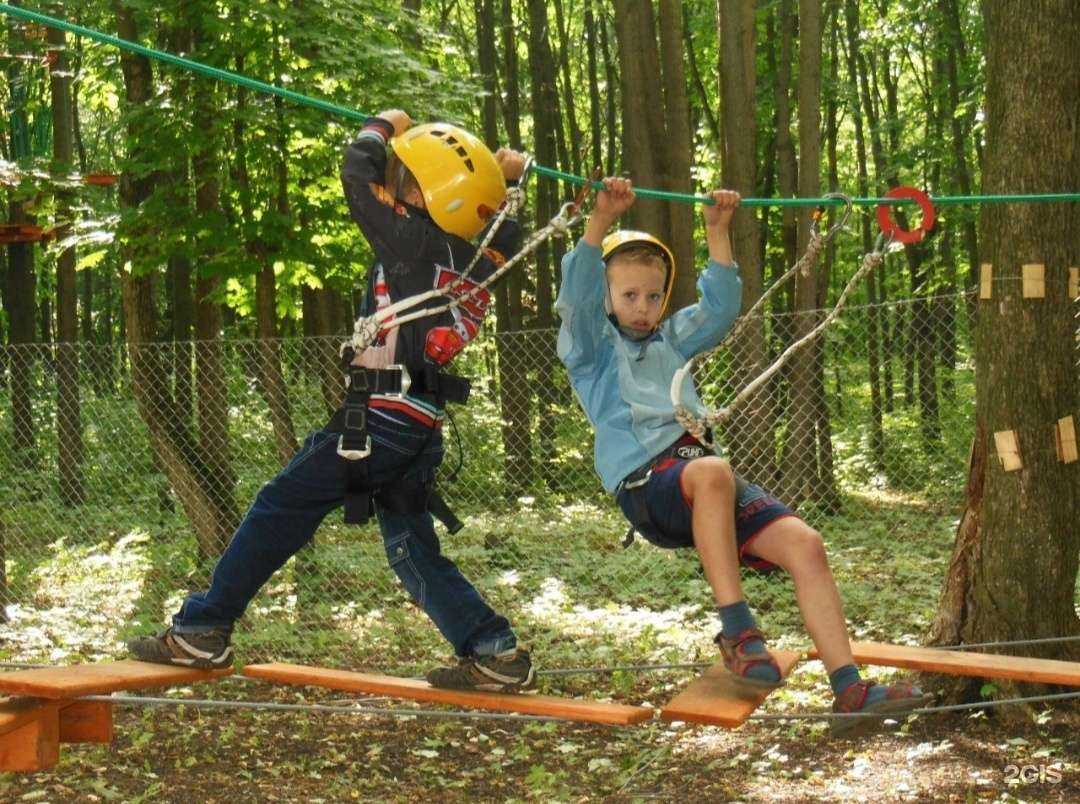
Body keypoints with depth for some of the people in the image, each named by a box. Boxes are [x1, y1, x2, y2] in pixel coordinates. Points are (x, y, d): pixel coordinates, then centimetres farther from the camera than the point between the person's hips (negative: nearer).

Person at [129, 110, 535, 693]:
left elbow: (357, 170, -4)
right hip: (419, 426, 8)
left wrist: (381, 127, 13)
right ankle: (496, 654, 9)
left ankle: (202, 630, 3)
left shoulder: (416, 240, -11)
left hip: (382, 418, -8)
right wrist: (503, 176, 26)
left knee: (280, 510, -1)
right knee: (412, 546, 14)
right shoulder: (475, 262, 10)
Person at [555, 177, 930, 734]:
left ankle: (849, 689, -17)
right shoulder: (590, 347, 13)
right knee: (711, 473, -41)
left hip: (706, 469, 6)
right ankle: (736, 630, -35)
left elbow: (721, 306, 21)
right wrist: (602, 221, -17)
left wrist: (718, 231, 10)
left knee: (804, 544, -15)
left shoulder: (671, 339, 30)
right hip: (645, 484, -6)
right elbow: (575, 295, -5)